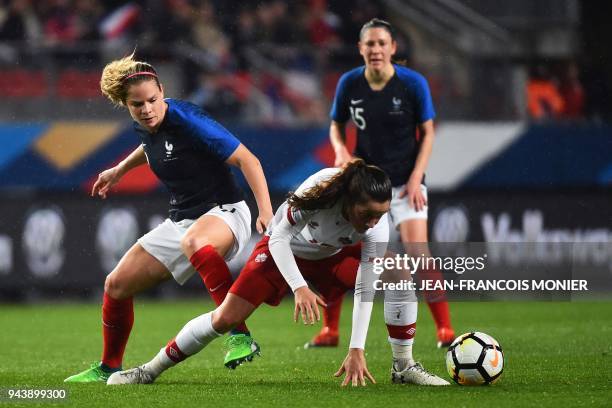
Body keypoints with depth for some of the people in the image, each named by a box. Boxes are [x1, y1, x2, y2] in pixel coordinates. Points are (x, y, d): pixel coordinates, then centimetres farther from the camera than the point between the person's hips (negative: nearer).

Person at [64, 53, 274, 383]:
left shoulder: (187, 120, -21)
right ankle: (109, 368, 27)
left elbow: (247, 160, -23)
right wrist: (119, 170, 37)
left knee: (194, 241, -44)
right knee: (117, 285, 6)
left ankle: (240, 336, -42)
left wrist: (266, 212, -31)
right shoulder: (145, 126, 1)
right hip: (181, 219, 8)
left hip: (224, 212, -8)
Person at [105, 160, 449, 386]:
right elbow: (279, 238, -27)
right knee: (225, 318, -12)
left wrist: (357, 351, -32)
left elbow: (365, 290, -27)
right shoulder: (321, 188, -38)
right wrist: (299, 287, -39)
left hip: (334, 255, 3)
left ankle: (404, 367, -6)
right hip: (285, 250, -2)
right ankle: (151, 370, 4)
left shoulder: (378, 226, -30)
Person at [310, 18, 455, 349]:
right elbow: (336, 125, 9)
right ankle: (329, 331, 12)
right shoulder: (349, 84, -5)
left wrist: (416, 178, -13)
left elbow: (427, 133, -3)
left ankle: (445, 330, -10)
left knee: (417, 250, -17)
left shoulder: (413, 83, -11)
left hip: (405, 182, -3)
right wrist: (341, 151, -12)